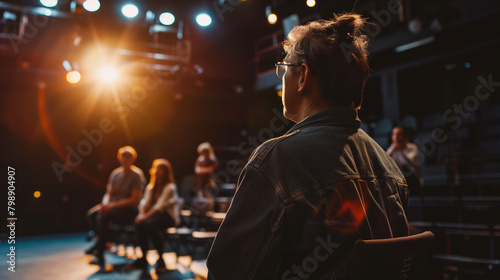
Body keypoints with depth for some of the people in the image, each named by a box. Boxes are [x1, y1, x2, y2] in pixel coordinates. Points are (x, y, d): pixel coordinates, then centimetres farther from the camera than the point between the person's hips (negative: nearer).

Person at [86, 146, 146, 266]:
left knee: (103, 217, -28)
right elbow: (109, 193, 13)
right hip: (114, 206, 7)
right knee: (91, 214, -13)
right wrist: (105, 204, -10)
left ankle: (100, 255, -22)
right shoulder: (115, 173, 10)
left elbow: (134, 199, -16)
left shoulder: (137, 175, -10)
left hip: (130, 210, -7)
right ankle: (101, 241, 5)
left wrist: (112, 206, -21)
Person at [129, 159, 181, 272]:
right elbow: (145, 202, 4)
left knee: (150, 223, -36)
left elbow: (160, 205, -20)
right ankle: (143, 259, -20)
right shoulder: (151, 187, 16)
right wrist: (141, 213, -16)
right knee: (140, 223, -28)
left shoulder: (170, 187, -8)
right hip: (155, 214, 6)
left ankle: (161, 260, -25)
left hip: (169, 216, -5)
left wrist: (146, 216, -30)